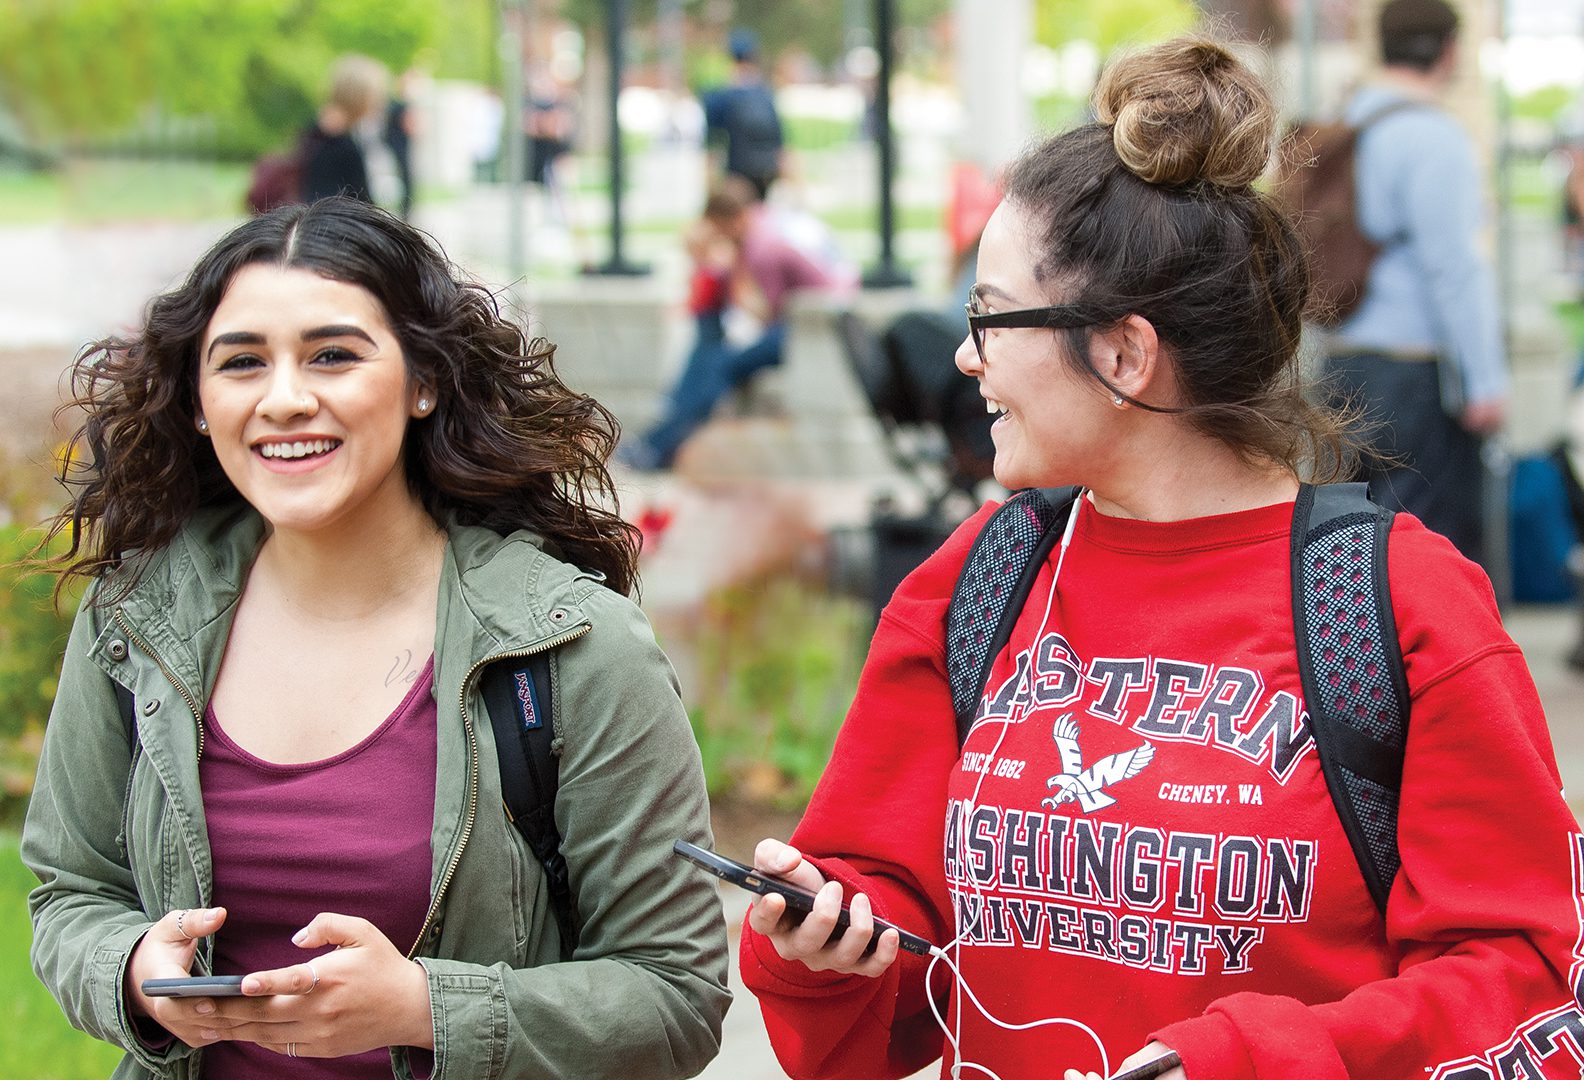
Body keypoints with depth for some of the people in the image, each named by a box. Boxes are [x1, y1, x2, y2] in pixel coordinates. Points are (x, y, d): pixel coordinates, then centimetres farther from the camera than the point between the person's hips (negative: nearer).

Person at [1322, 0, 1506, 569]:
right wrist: (1486, 379, -17)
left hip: (1345, 355, 9)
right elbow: (1452, 265, -19)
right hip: (1416, 363, -9)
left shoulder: (1351, 122, 13)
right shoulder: (1431, 137, -13)